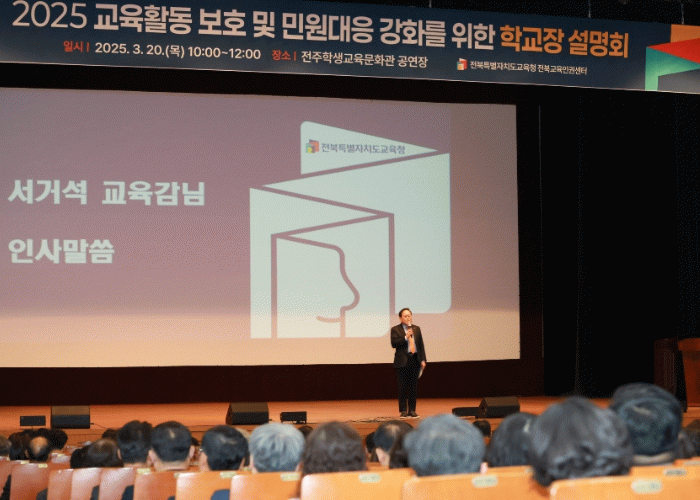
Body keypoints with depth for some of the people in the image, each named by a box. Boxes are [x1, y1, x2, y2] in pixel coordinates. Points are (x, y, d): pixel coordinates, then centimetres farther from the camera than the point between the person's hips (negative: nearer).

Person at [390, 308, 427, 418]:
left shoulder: (416, 329, 14)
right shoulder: (395, 329, 1)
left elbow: (421, 345, 13)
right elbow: (394, 343, -10)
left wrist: (423, 359, 6)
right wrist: (405, 337, -18)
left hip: (415, 360, 4)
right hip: (402, 361, -3)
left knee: (413, 386, 5)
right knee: (403, 387, -1)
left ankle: (412, 410, 12)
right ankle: (403, 410, 7)